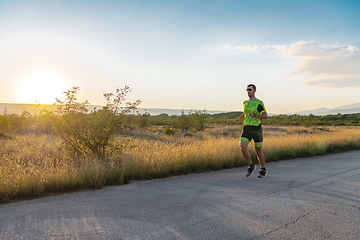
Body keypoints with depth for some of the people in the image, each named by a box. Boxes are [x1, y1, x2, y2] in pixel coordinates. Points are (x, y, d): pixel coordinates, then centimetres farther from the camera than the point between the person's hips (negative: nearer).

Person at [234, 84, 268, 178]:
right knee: (243, 147, -18)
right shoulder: (245, 102, 15)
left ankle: (263, 169, 27)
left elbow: (265, 116, -10)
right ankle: (251, 166, 4)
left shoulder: (259, 103, -4)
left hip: (256, 128, -4)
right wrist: (238, 118, 16)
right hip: (246, 128, 4)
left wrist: (254, 115, -22)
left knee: (258, 151, 4)